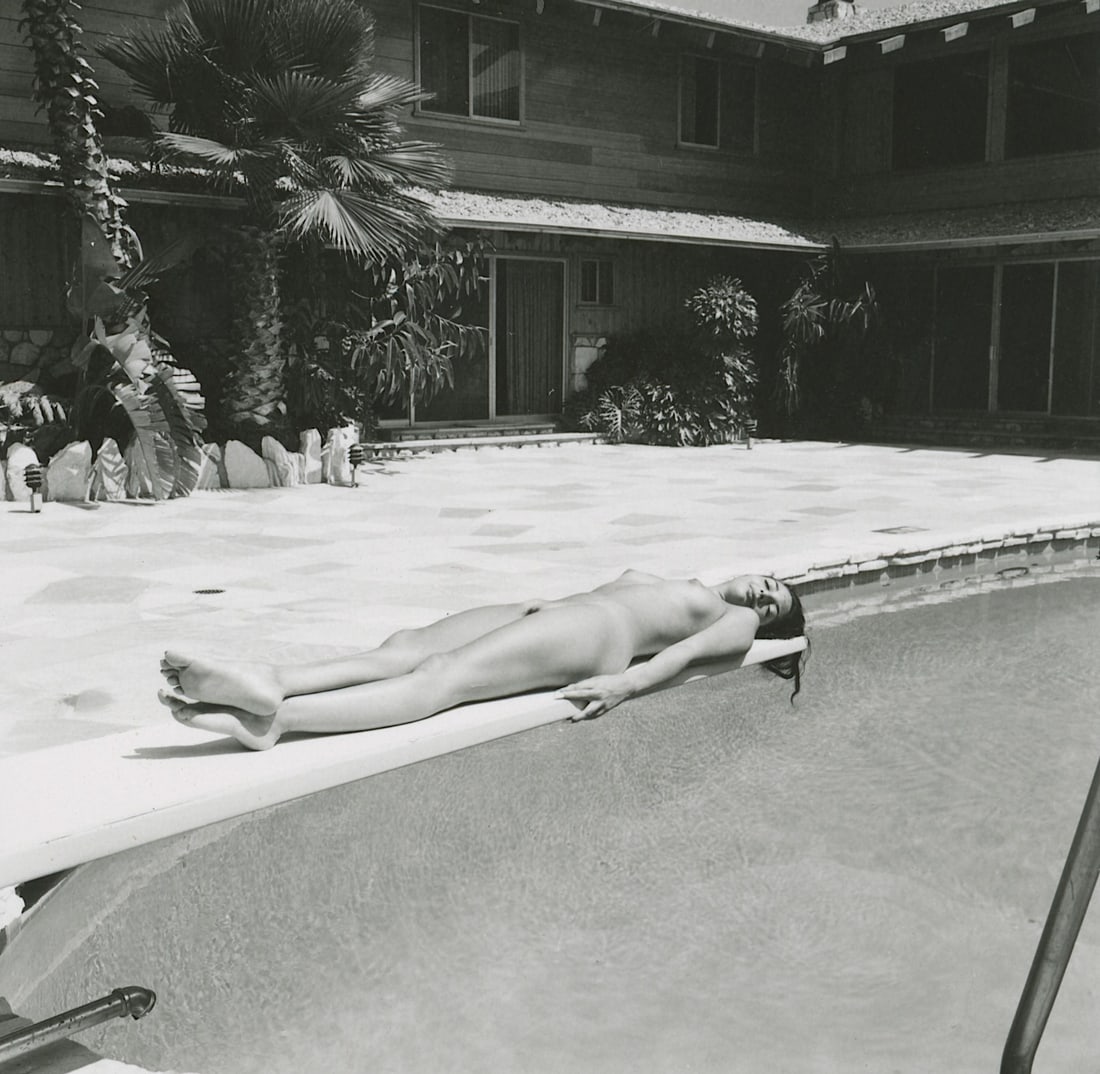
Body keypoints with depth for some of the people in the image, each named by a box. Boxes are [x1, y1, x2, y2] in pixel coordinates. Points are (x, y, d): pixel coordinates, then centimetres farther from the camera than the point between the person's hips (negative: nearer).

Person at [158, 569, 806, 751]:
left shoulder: (737, 624, 16)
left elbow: (683, 651, -3)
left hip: (596, 633, -8)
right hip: (547, 613, 8)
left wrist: (626, 684, -21)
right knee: (404, 648, -17)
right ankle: (264, 683, -34)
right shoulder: (683, 592, 40)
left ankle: (272, 715, -46)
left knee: (439, 679, -29)